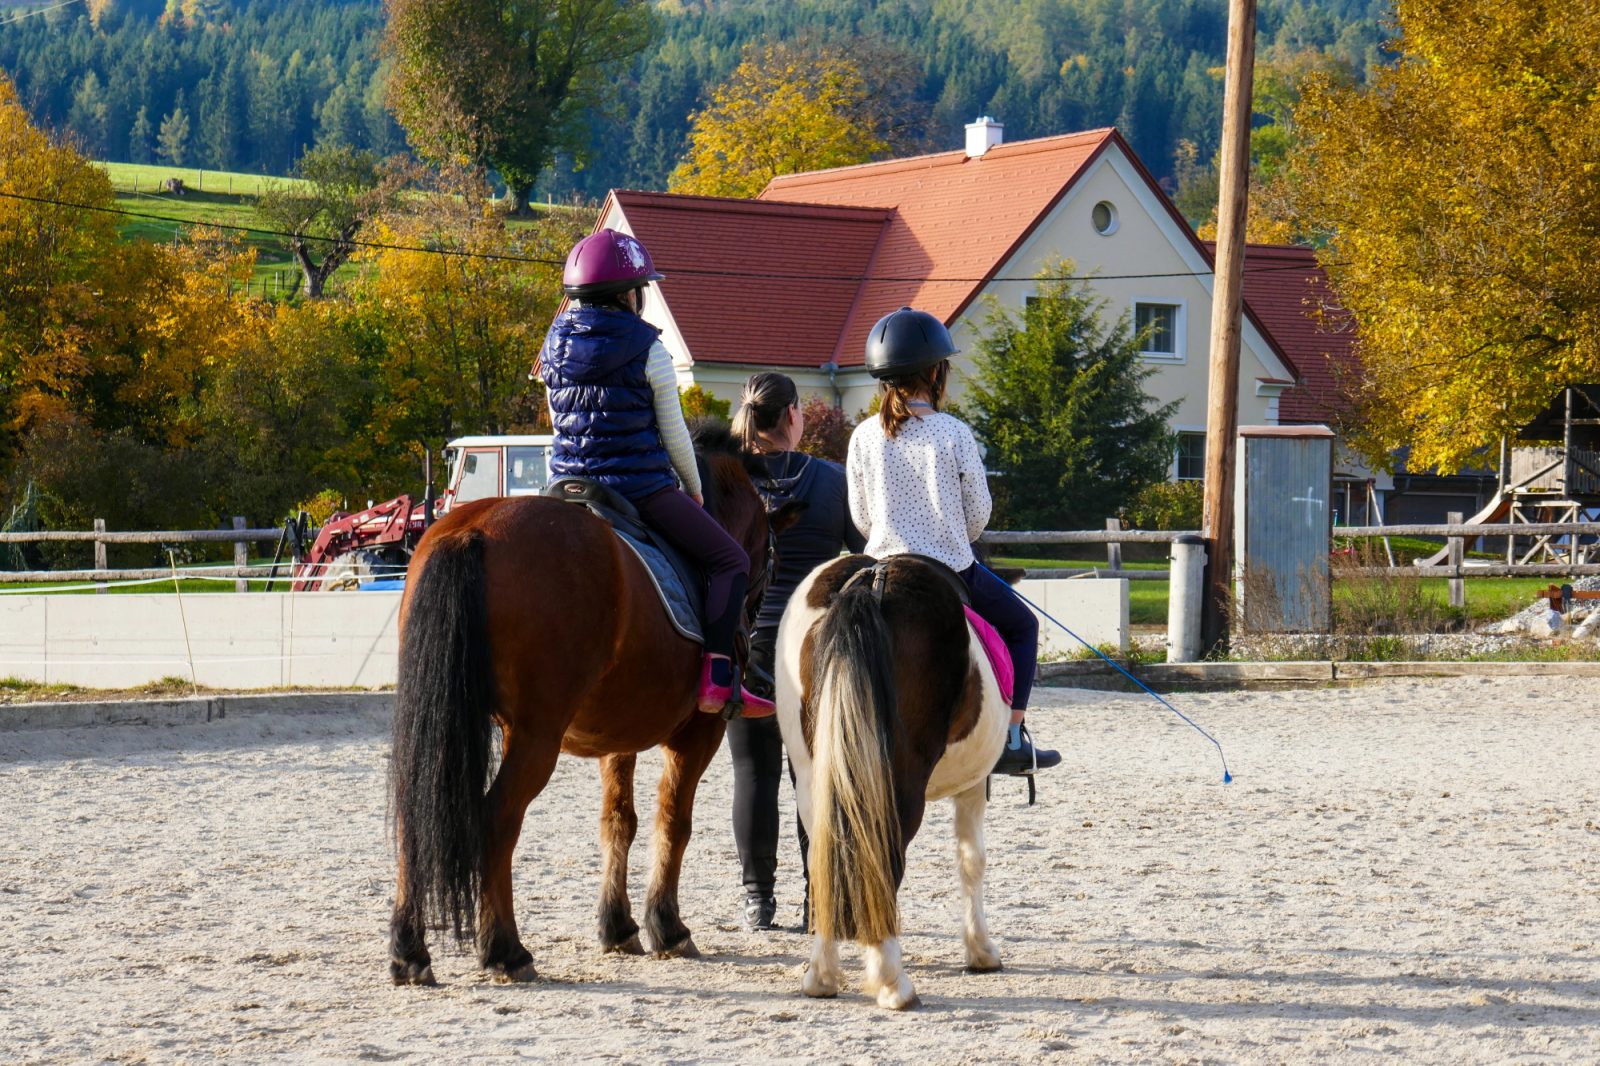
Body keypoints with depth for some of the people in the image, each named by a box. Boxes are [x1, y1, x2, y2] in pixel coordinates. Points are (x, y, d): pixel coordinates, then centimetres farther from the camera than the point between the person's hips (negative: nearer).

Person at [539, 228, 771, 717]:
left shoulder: (555, 346, 7)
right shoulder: (647, 351, -9)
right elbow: (673, 434, -3)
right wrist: (694, 489, 12)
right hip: (643, 488, -6)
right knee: (730, 560, 3)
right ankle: (716, 678, -11)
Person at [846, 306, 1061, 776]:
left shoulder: (864, 437, -2)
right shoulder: (953, 433, -11)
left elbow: (861, 517, 4)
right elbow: (979, 510, -4)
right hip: (951, 571, -3)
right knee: (1022, 626, 19)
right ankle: (1012, 740, 10)